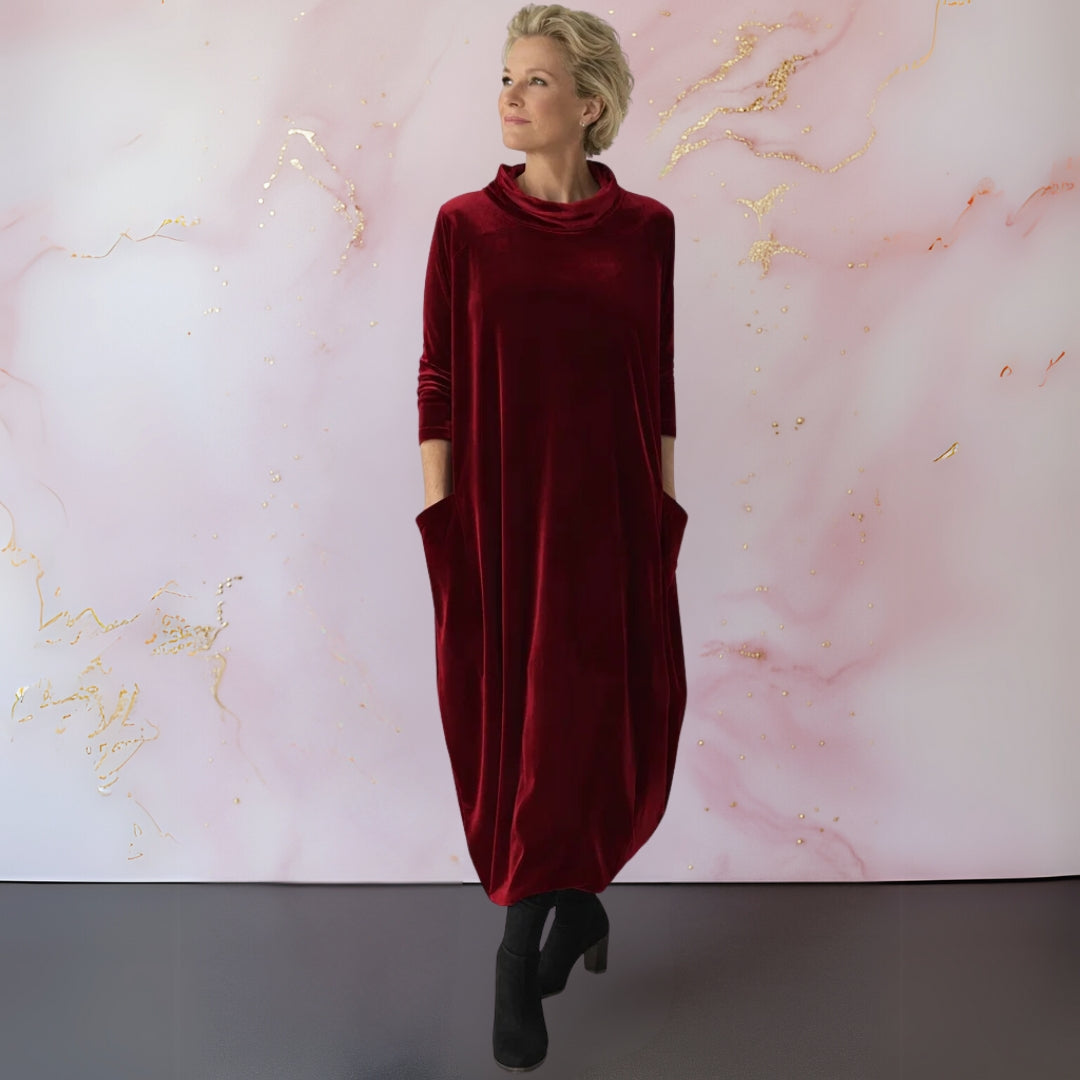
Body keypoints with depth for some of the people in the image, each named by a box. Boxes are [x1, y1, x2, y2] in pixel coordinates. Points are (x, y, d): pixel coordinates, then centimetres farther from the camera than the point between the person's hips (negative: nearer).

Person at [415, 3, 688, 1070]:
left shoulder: (645, 226, 3)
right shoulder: (465, 224, 0)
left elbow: (659, 383, 6)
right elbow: (437, 381, 0)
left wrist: (665, 509, 5)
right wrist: (439, 522, -4)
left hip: (609, 511, 1)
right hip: (499, 510, 0)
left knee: (600, 722, 4)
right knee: (509, 726, 6)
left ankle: (521, 953, 25)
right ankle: (570, 902, 31)